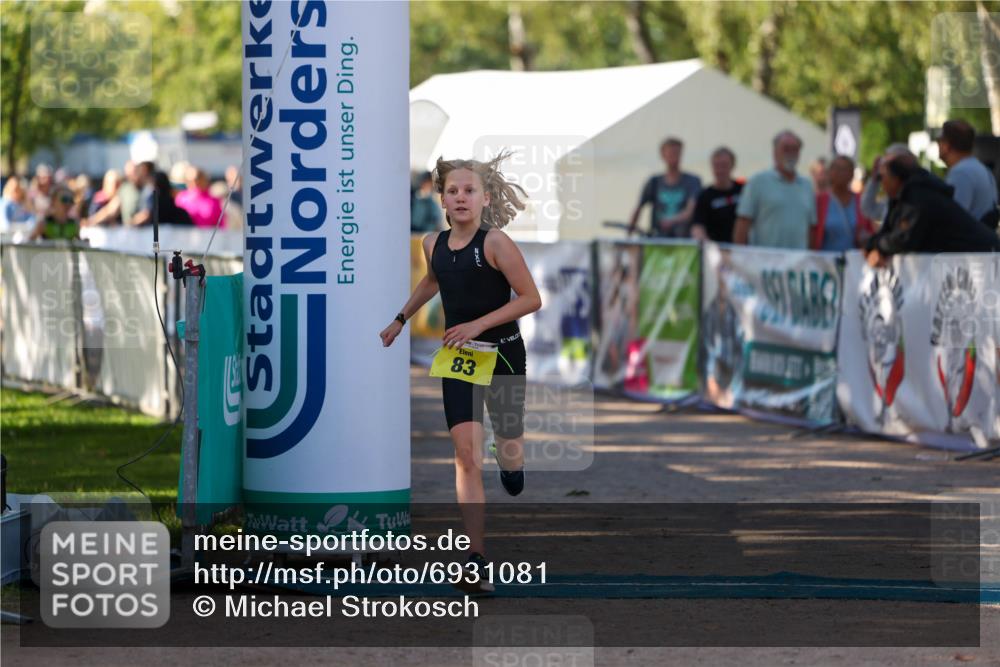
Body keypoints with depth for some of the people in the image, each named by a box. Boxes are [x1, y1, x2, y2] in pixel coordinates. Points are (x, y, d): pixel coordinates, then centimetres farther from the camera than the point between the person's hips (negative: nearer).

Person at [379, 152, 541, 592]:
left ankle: (512, 465, 54)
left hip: (502, 353, -3)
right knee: (465, 451, -12)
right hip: (458, 357, 3)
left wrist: (478, 324, -21)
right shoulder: (434, 244, 1)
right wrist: (401, 319, 27)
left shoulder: (495, 243, -16)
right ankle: (476, 560, -18)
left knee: (509, 452, 12)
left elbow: (531, 298, -16)